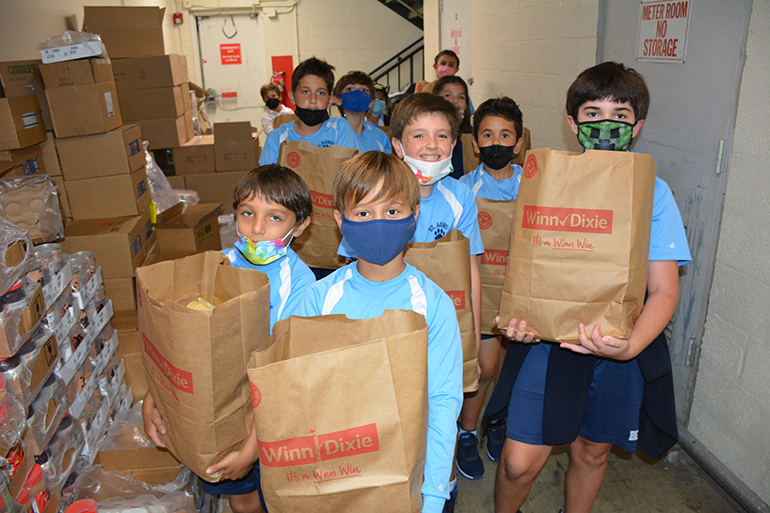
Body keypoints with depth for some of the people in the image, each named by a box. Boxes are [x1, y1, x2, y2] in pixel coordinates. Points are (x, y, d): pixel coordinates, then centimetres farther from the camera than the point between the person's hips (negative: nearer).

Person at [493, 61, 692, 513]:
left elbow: (665, 290, -8)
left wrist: (630, 345, -26)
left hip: (621, 346, 1)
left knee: (592, 450, 18)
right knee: (521, 460, -3)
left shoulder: (654, 192, -5)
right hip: (550, 335, 0)